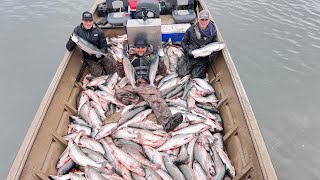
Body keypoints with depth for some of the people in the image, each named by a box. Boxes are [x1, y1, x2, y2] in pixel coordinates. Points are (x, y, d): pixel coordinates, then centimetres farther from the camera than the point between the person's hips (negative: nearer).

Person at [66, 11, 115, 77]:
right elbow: (69, 48, -6)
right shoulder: (78, 30, -6)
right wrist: (72, 40, -28)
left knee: (110, 68, -20)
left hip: (101, 56, 1)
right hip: (90, 59, 0)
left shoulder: (98, 30, -6)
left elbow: (104, 45, -2)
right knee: (97, 74, -20)